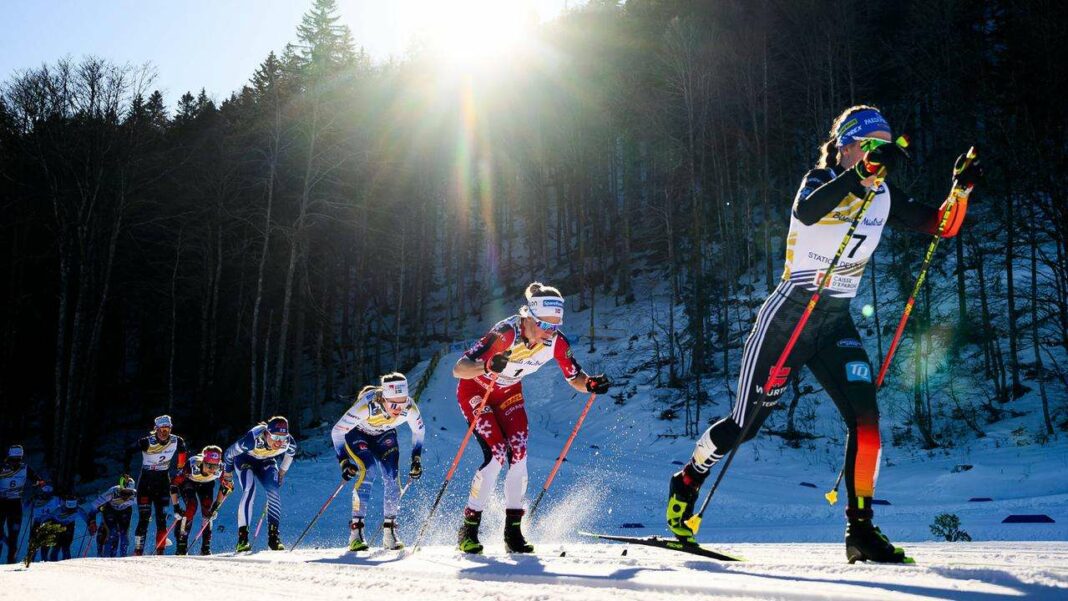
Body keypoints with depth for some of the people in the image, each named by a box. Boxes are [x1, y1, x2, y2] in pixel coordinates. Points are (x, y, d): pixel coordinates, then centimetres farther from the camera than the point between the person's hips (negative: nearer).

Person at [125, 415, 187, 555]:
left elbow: (182, 452, 11)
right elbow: (129, 452, -7)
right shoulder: (147, 442, -18)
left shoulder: (176, 441, -10)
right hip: (146, 480, -2)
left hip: (163, 481, 2)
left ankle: (160, 551, 3)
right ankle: (138, 550, 0)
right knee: (144, 518, -8)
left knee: (162, 518, -2)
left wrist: (181, 468, 9)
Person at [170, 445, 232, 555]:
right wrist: (176, 507, -29)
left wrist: (216, 505, -17)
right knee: (192, 506, -23)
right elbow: (174, 484, -30)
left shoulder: (220, 468, -34)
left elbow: (227, 486, -14)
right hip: (187, 482, -3)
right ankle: (181, 546, -16)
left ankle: (206, 547, -1)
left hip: (206, 483, 3)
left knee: (208, 510, -13)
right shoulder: (192, 466, -42)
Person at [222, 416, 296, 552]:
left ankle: (273, 537, -12)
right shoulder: (253, 439, -41)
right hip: (245, 459, -3)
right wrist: (227, 474, -7)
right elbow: (229, 453, -22)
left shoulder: (289, 443, -31)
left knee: (273, 491, -19)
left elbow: (290, 454, -2)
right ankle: (242, 538, -26)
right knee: (249, 490, -26)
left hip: (266, 461, 3)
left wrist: (282, 473, 6)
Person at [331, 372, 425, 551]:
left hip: (385, 435, 3)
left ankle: (389, 531, 0)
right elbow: (337, 431, -29)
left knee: (392, 478, -14)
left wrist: (417, 459, -9)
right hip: (357, 434, -3)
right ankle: (355, 531, -19)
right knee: (365, 472, -26)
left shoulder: (409, 407, -30)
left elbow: (419, 430, -6)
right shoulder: (367, 405, -41)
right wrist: (344, 461, -33)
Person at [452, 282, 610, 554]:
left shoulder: (557, 342, -20)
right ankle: (469, 528, -4)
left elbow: (575, 378, -6)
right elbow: (458, 369, -39)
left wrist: (590, 384, -29)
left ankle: (513, 531, 2)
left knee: (519, 456, -11)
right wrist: (487, 366, -59)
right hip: (475, 390, -5)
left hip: (509, 393, 5)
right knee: (496, 455, -19)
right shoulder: (505, 333, -36)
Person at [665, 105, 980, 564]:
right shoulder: (821, 180, -10)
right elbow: (806, 210, -34)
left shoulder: (885, 196, 7)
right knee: (746, 422, 1)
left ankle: (860, 529, -2)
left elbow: (942, 226, 8)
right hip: (789, 317, -5)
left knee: (865, 416, -11)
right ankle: (687, 482, 26)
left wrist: (961, 189, -10)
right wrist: (864, 172, -43)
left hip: (837, 324, 5)